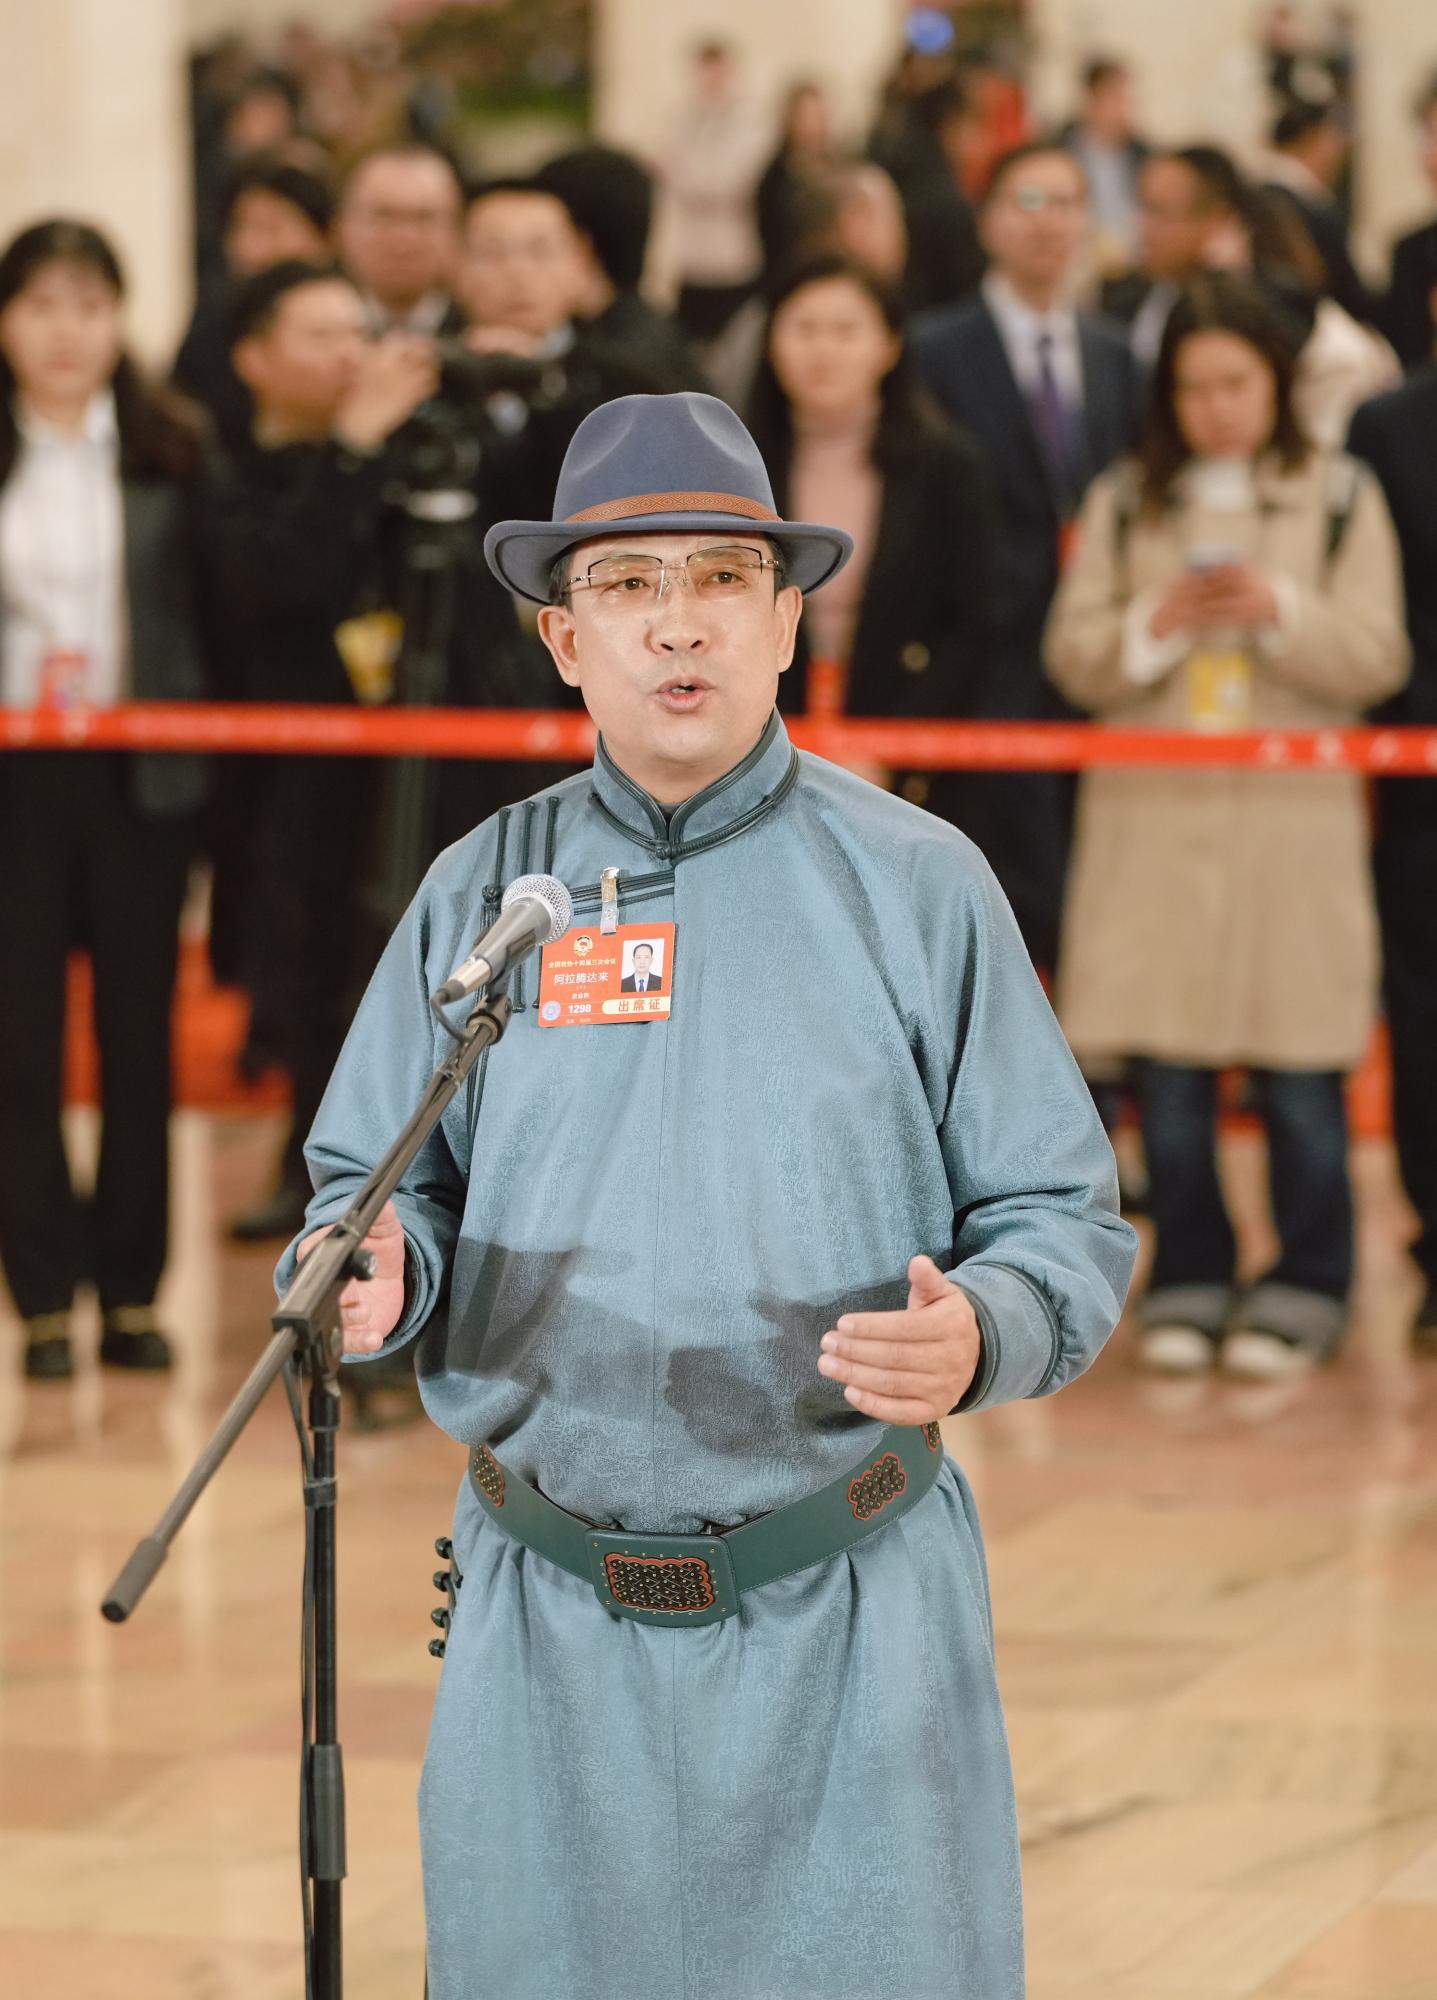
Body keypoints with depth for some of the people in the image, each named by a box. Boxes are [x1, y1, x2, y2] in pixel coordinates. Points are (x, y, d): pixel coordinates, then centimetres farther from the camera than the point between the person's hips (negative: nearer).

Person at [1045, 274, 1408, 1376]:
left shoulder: (1342, 499, 6)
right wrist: (1157, 623, -12)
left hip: (1294, 824, -2)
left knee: (1299, 1076, -1)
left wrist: (1282, 611, -15)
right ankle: (1188, 1283, 13)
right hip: (1152, 820, 2)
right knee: (1168, 1076, 3)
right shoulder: (1124, 503, 10)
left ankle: (1307, 1285, 9)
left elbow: (1376, 658, 0)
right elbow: (1075, 655, 6)